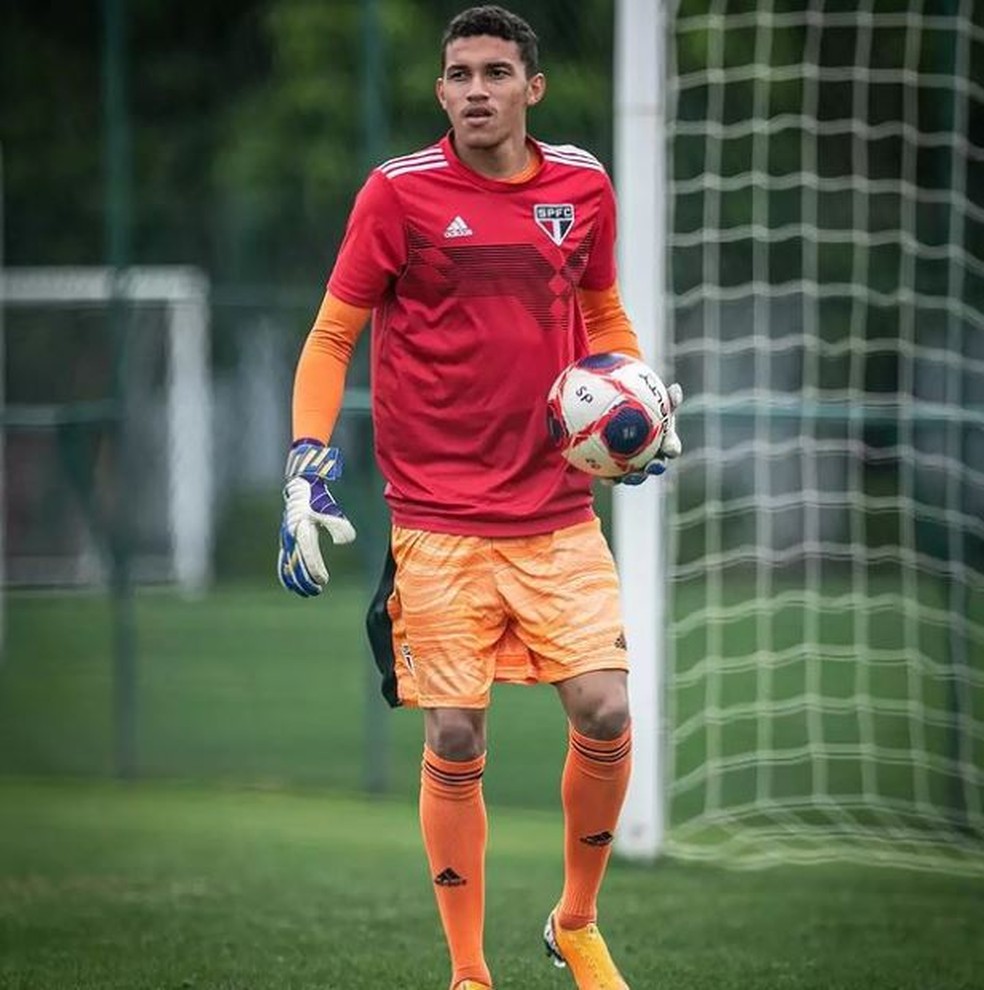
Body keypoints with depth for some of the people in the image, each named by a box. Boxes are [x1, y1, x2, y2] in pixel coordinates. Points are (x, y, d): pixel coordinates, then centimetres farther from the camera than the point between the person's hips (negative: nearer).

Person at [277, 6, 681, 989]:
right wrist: (306, 468, -9)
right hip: (438, 524, -3)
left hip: (560, 514, 3)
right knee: (454, 745, -2)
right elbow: (332, 336, 0)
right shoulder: (399, 192, -6)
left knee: (605, 716, -7)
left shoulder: (583, 187, 5)